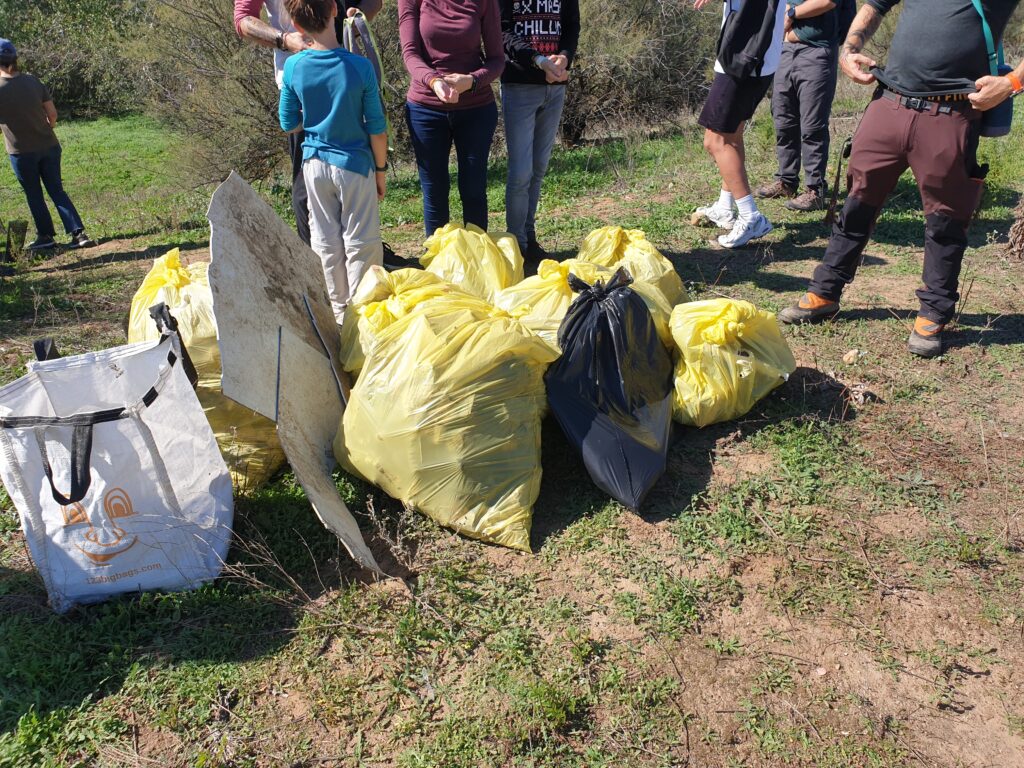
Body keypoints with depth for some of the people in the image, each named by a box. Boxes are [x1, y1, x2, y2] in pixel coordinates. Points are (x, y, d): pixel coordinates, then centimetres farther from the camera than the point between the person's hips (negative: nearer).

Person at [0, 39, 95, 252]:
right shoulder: (33, 81, -2)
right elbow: (52, 114, 4)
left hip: (22, 152, -3)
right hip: (49, 145, 4)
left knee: (33, 195, 10)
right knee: (57, 190, 9)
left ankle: (45, 237, 18)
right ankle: (79, 233, 0)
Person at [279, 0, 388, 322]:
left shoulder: (292, 67, -7)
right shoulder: (360, 67, -14)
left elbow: (289, 124, 3)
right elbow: (376, 127, -9)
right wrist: (381, 169, 3)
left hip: (314, 165, 3)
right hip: (354, 164, -3)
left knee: (326, 241, 13)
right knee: (360, 243, 7)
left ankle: (338, 309, 22)